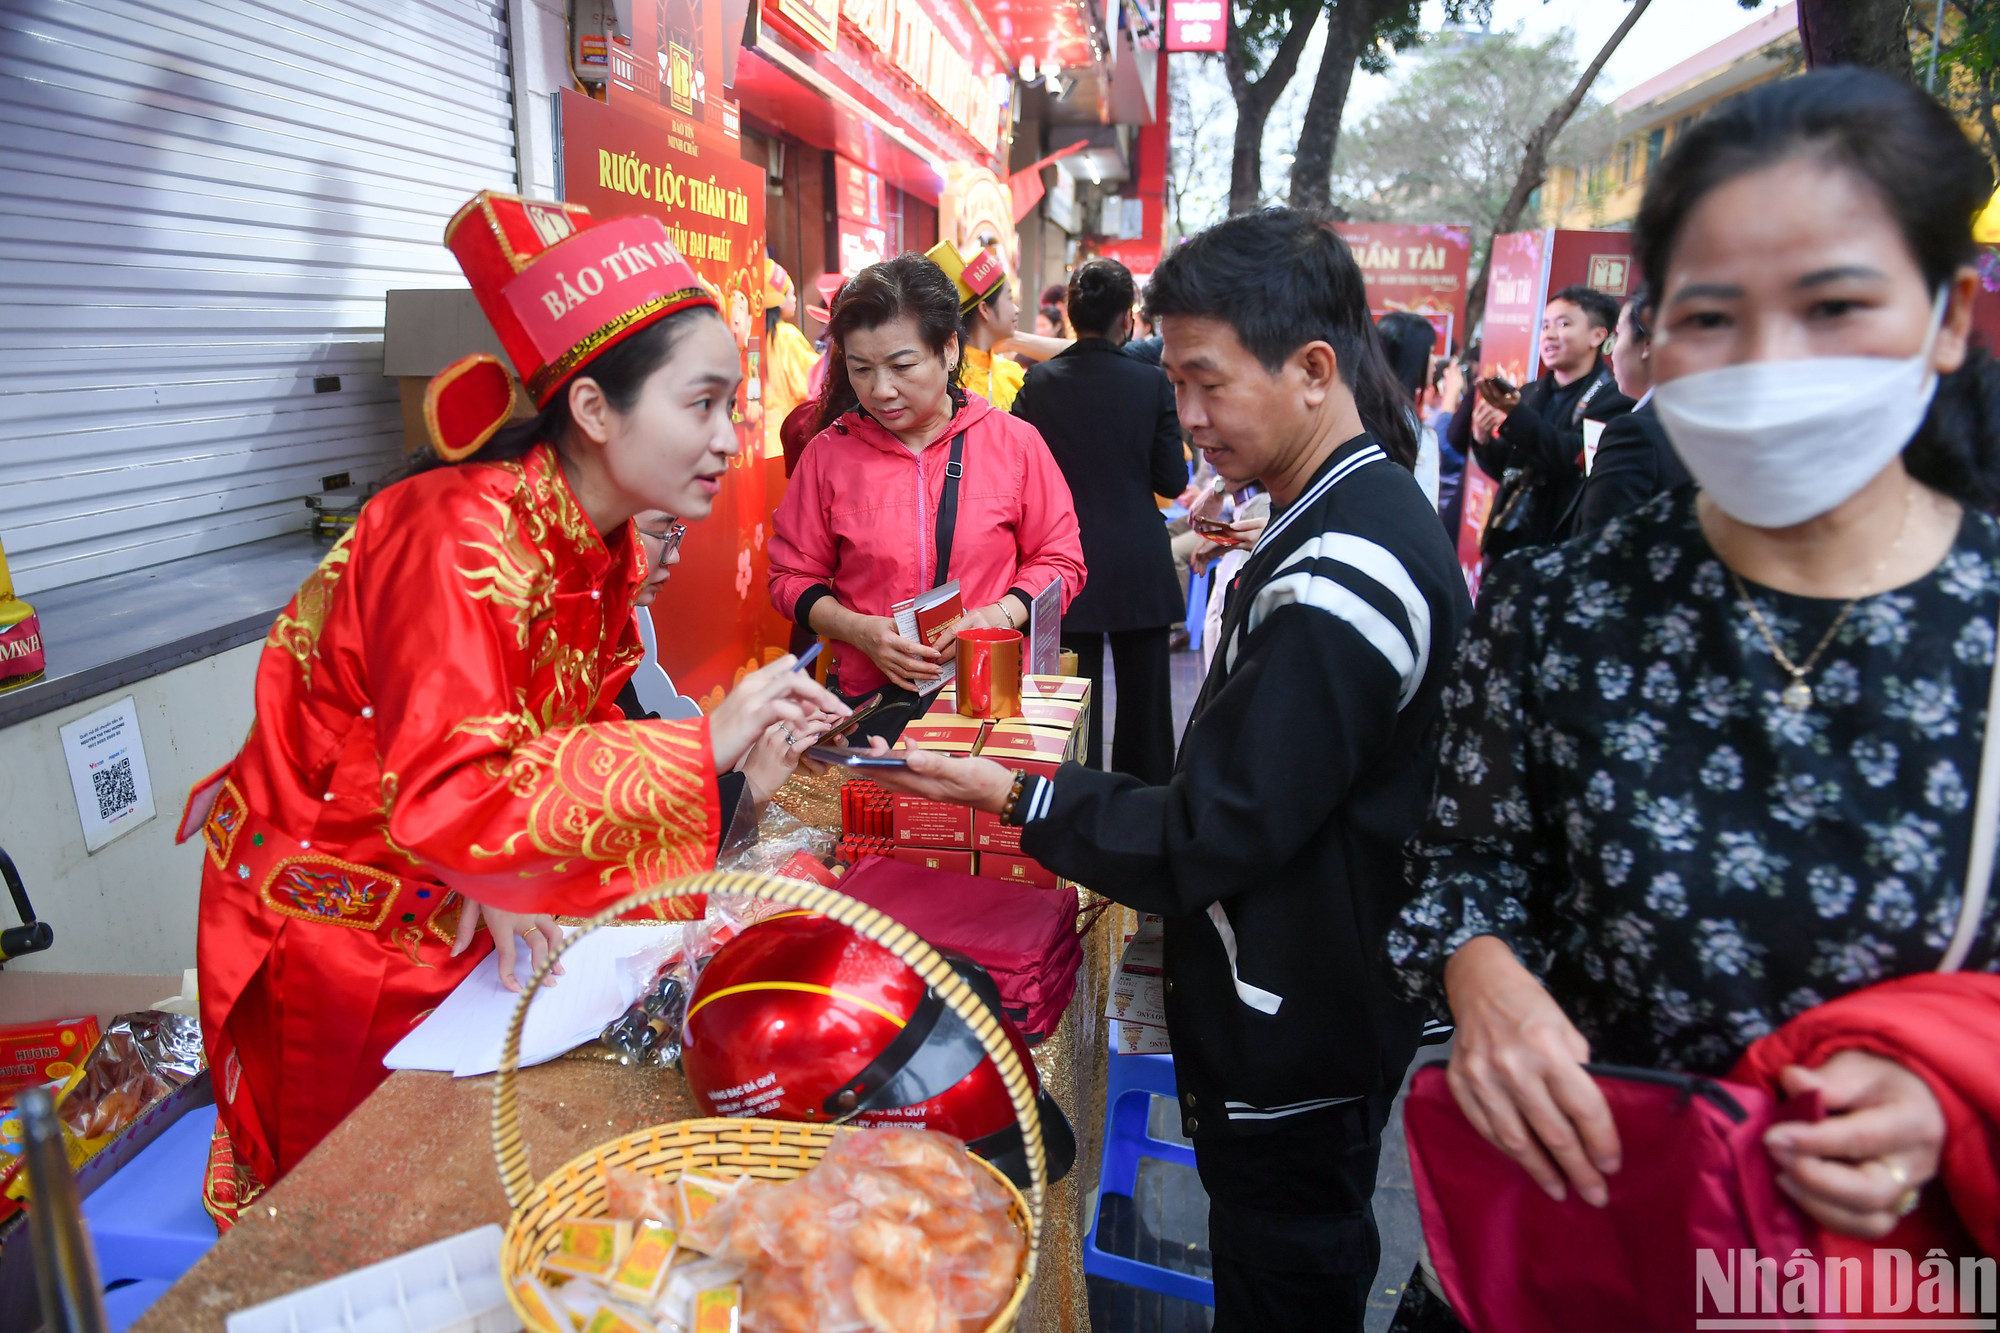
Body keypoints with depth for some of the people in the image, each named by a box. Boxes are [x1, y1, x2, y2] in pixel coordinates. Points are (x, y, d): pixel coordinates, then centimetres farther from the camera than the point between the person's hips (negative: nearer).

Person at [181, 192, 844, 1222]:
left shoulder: (603, 541, -3)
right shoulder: (464, 537, -29)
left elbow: (563, 734, 0)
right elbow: (445, 798, -37)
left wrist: (507, 873, -17)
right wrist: (703, 747, -37)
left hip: (466, 901, 7)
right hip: (334, 919, -7)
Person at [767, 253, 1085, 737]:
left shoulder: (1014, 442, 1)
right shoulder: (829, 453, 2)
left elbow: (1059, 559, 8)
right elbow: (794, 576, 8)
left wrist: (999, 615, -10)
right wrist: (859, 630, -9)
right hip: (870, 694, 0)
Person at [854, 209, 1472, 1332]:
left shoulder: (1335, 582, -29)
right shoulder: (1377, 509, 4)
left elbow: (1208, 842, -25)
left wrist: (1011, 796, -19)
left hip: (1295, 1045, -9)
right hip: (1336, 1000, 9)